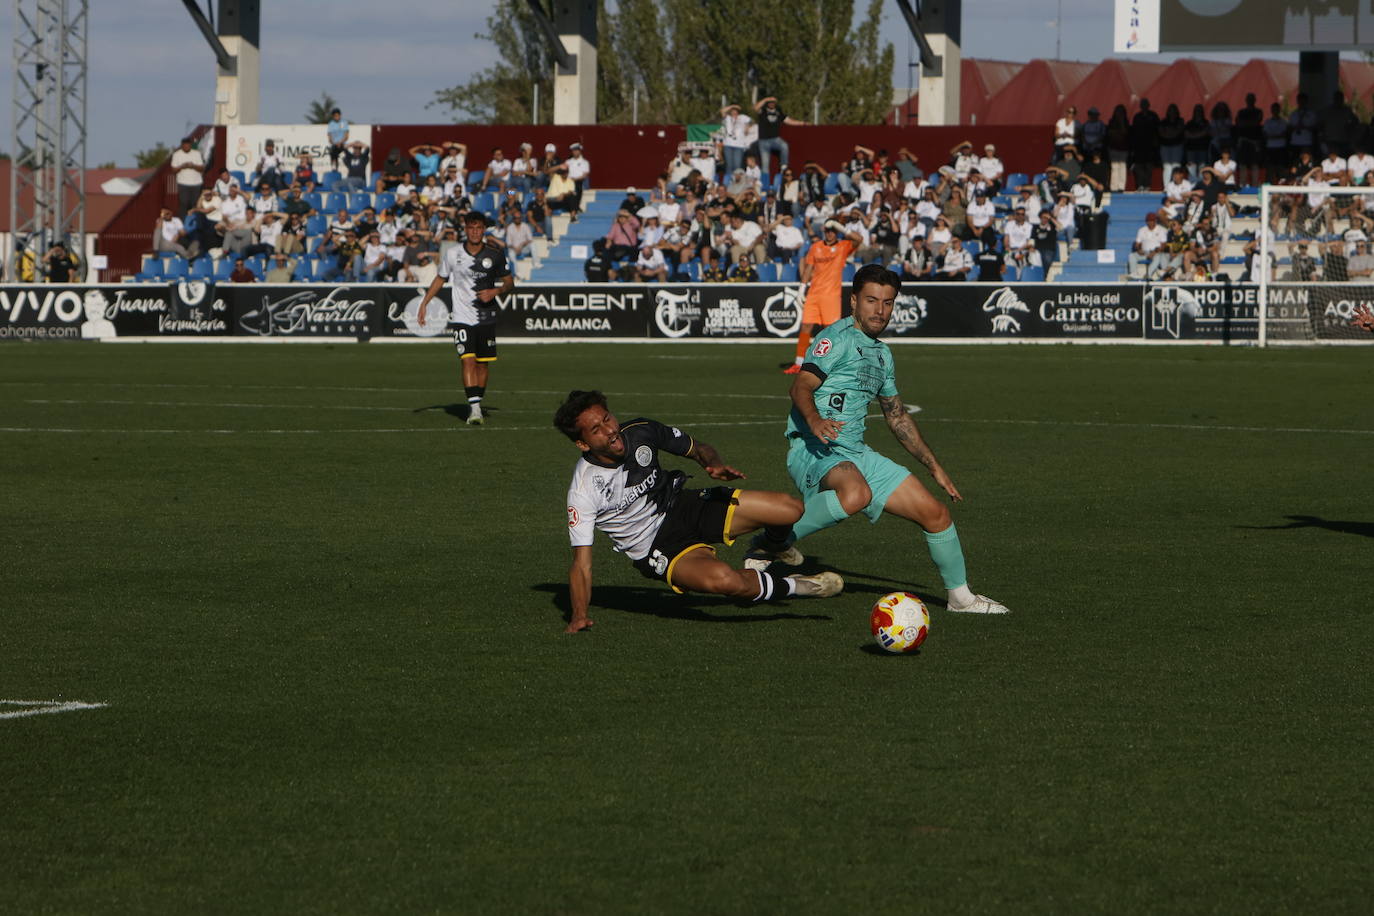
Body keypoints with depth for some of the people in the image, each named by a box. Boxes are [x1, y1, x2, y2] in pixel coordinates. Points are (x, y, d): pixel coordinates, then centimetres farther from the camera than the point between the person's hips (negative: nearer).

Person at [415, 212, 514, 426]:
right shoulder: (453, 254, -2)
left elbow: (509, 281, 9)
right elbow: (440, 279, 13)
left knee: (482, 363, 7)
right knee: (468, 360, -16)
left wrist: (495, 291, -11)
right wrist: (424, 303, 7)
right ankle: (474, 408, -23)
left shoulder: (495, 255, -2)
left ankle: (477, 404, 23)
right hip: (462, 317, -2)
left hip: (486, 317, 2)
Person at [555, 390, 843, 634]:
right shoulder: (583, 492, -23)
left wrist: (715, 464, -15)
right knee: (722, 579, -36)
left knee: (790, 509, -9)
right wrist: (579, 615, -32)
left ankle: (773, 545, 30)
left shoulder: (640, 431, -11)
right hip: (658, 550, -5)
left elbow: (697, 449, 7)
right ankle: (796, 586, -5)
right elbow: (581, 563, -21)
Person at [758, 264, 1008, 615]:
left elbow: (897, 417, 32)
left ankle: (961, 595, 24)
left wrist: (935, 467, 31)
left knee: (935, 512, 5)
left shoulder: (882, 354, 21)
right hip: (814, 450, -8)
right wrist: (814, 420, -41)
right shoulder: (838, 338, -6)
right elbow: (802, 385, -19)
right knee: (856, 494, -41)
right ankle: (769, 544, -26)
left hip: (856, 452, 8)